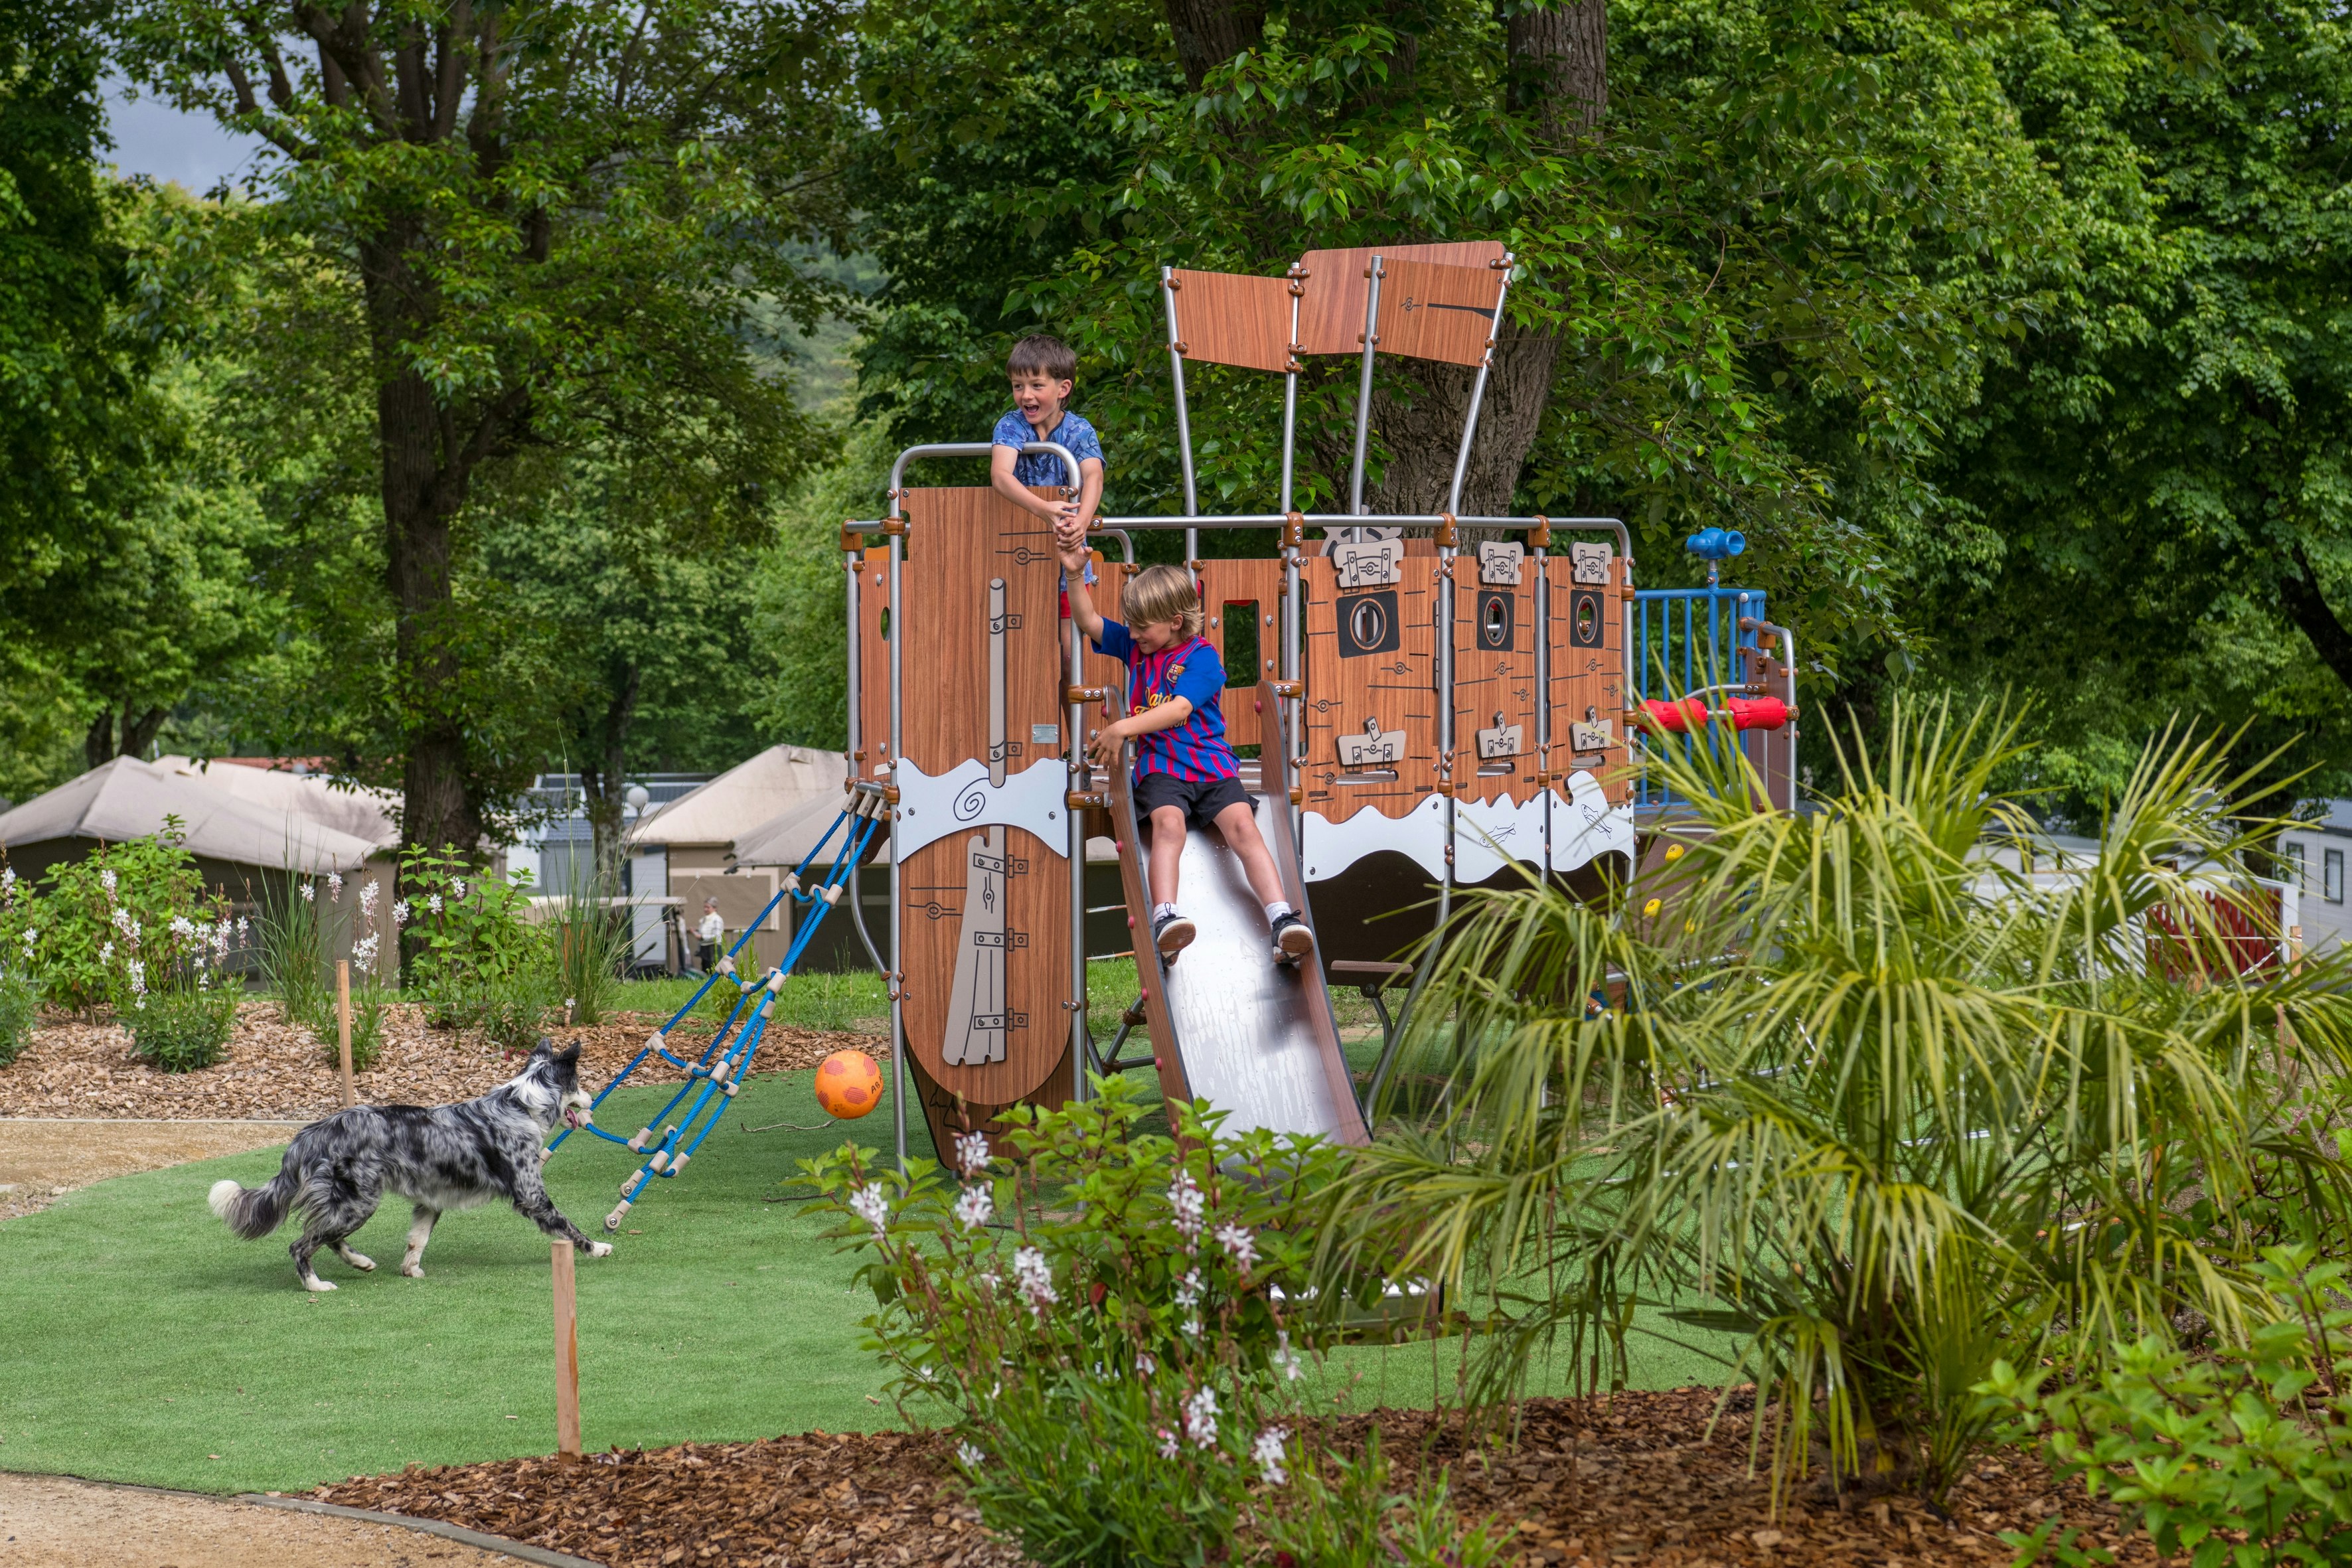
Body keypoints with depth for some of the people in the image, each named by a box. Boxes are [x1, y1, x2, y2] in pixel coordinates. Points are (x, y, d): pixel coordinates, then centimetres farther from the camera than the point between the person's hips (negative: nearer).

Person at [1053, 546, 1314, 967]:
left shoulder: (1202, 656, -3)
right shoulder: (1135, 646, 14)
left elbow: (1179, 710, -16)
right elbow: (1087, 621, 7)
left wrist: (1123, 729, -23)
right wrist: (1074, 572, -9)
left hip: (1212, 763, -1)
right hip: (1160, 766, 1)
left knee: (1243, 826, -23)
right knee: (1168, 823, -30)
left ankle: (1283, 922, -37)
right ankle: (1164, 920, -52)